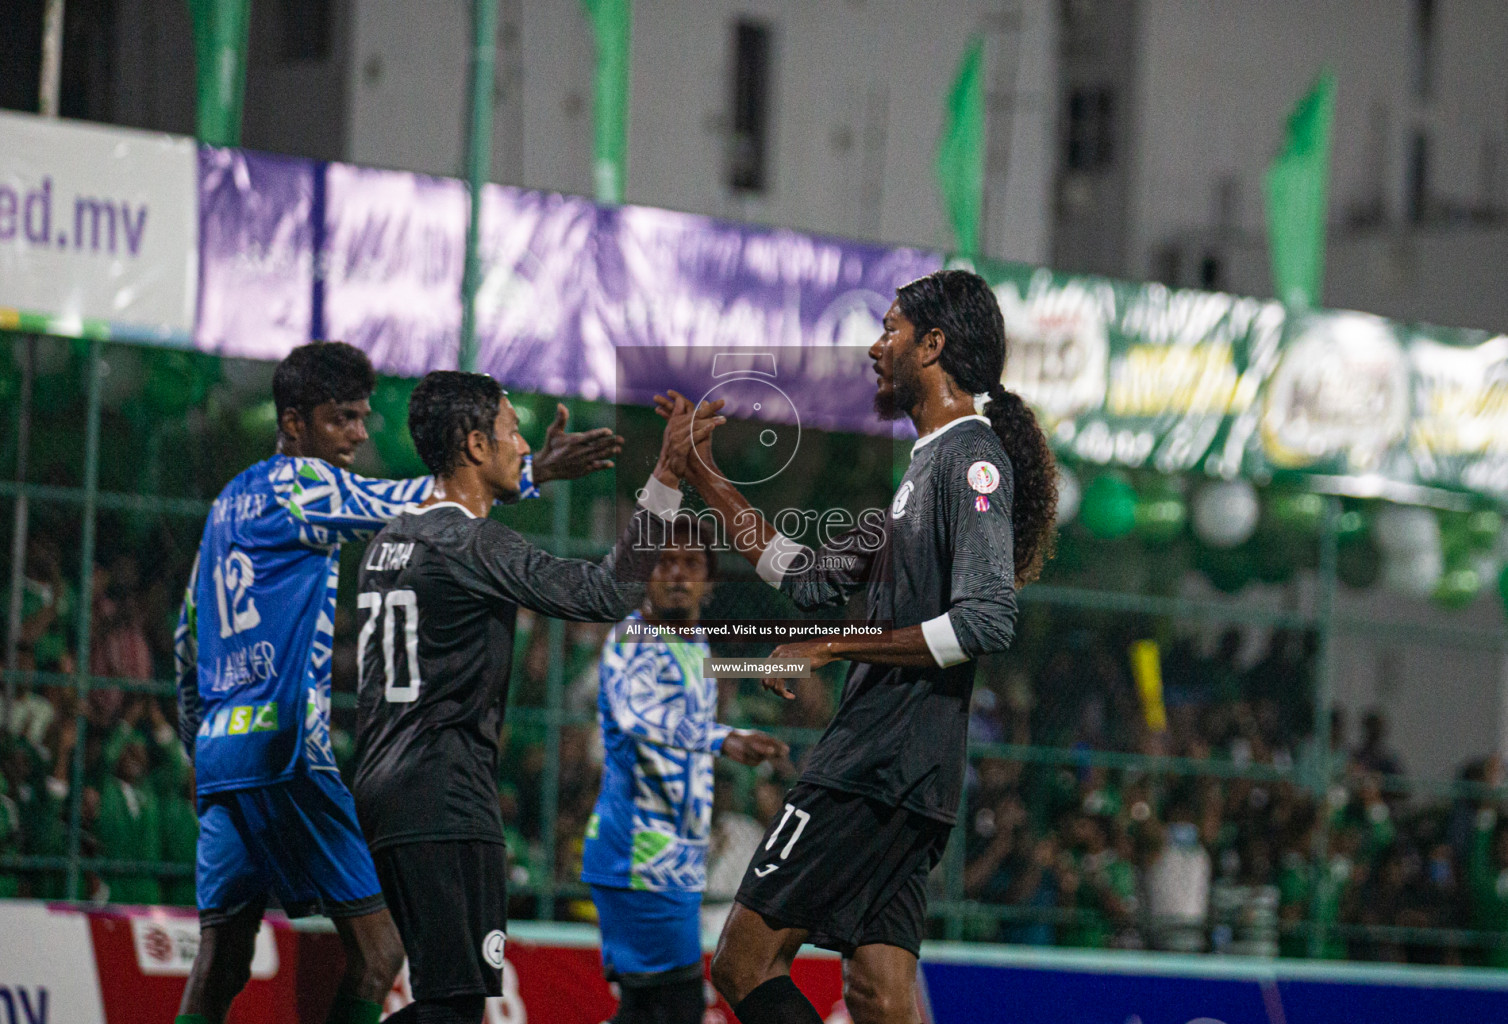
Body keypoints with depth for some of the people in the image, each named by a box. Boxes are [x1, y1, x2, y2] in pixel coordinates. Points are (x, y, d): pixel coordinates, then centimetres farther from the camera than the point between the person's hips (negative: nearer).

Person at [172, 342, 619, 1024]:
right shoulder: (297, 483, -4)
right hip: (283, 745, -9)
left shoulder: (230, 501, 21)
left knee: (219, 967, 6)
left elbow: (187, 639, 27)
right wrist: (534, 473, -11)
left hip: (219, 744, 9)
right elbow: (415, 508, -11)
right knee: (377, 944, -7)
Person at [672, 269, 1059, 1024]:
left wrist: (832, 647, -15)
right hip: (896, 777, 10)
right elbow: (807, 576, 28)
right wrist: (703, 475, 28)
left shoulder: (970, 457, -9)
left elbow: (985, 622, -20)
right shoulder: (927, 466, 22)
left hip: (878, 768, -10)